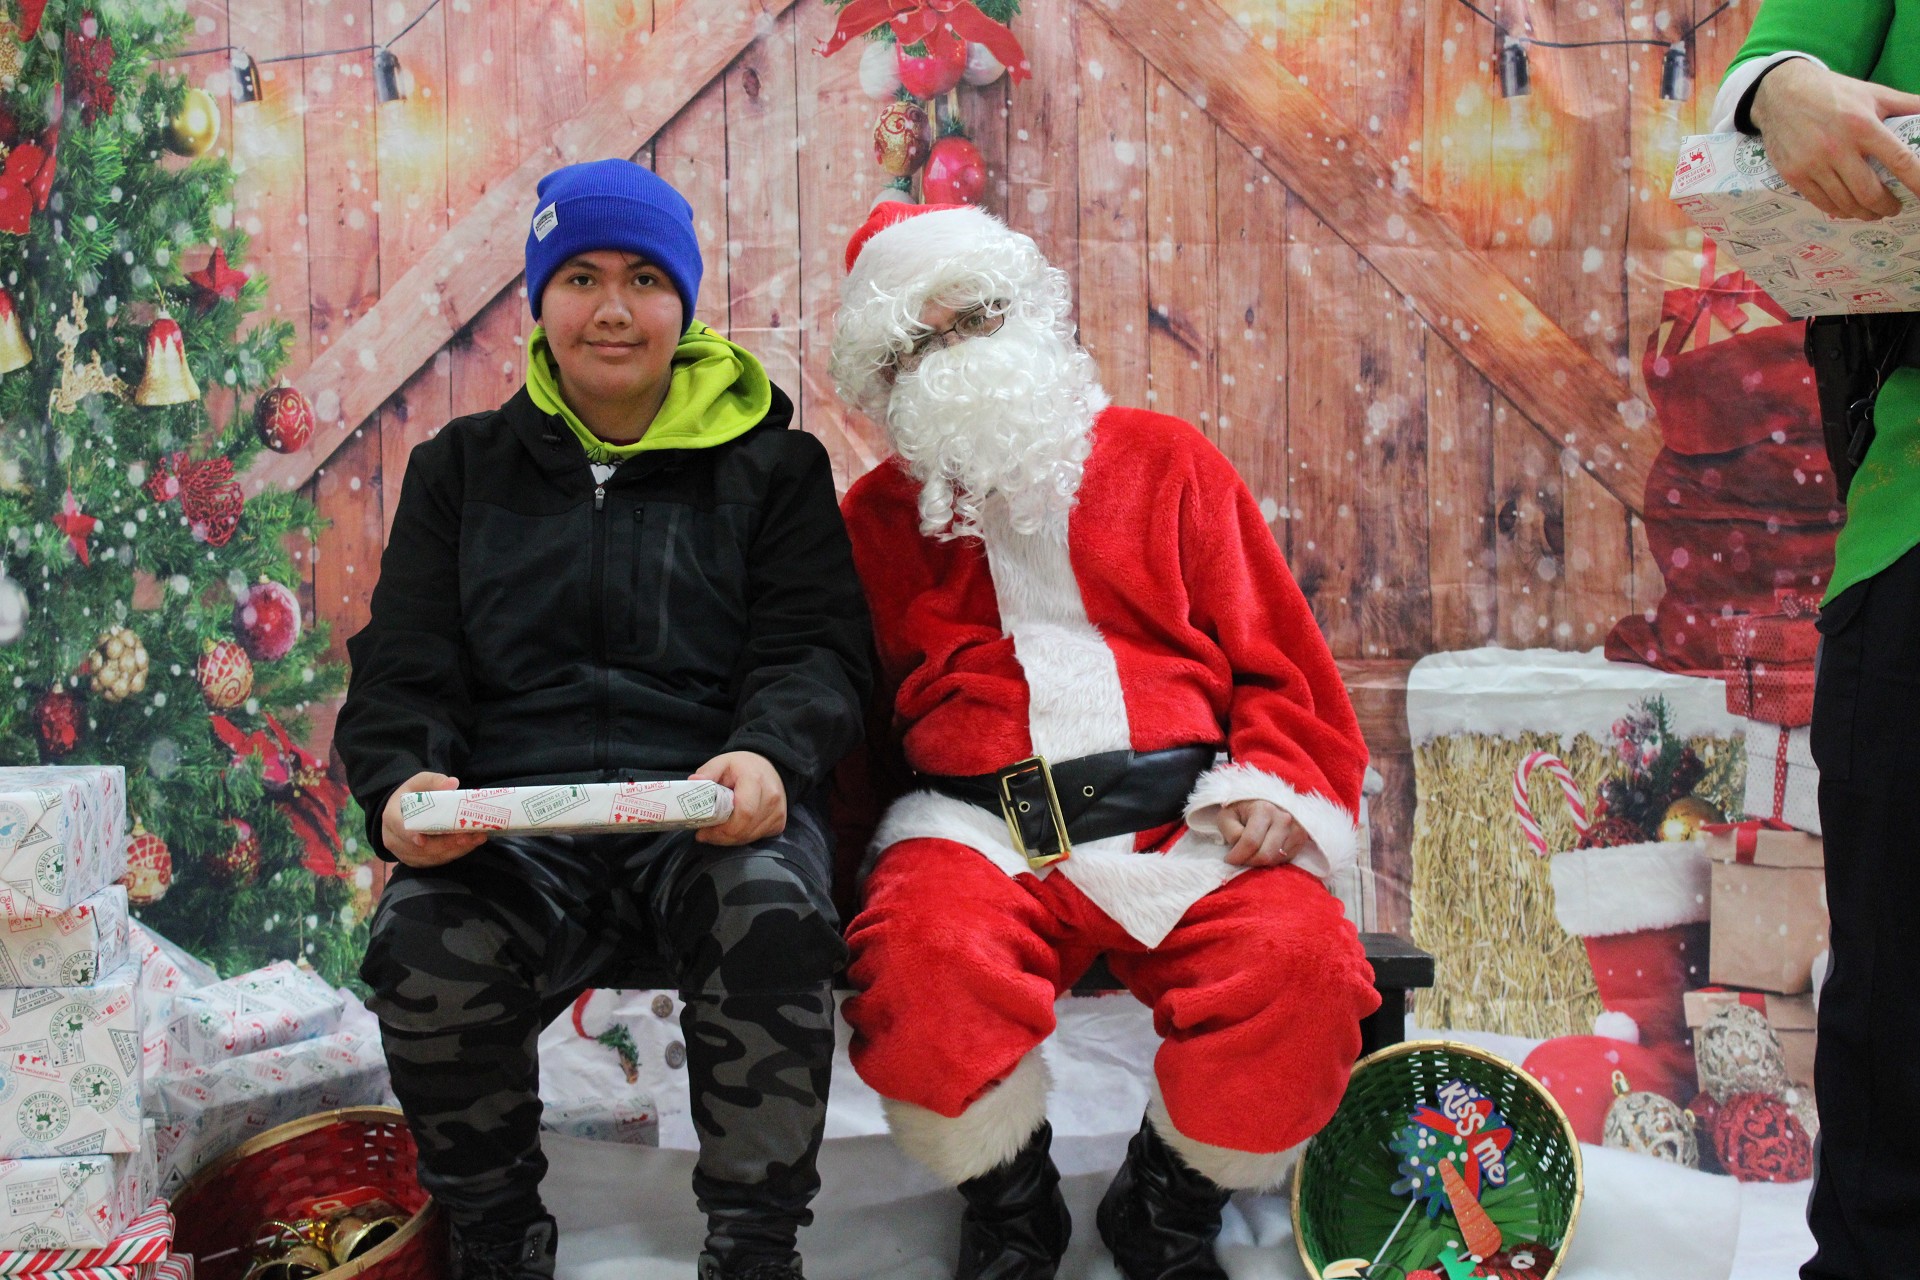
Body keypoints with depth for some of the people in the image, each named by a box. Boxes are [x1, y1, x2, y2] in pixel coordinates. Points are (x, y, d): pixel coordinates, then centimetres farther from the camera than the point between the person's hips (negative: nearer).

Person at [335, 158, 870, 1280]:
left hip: (713, 809, -1)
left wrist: (768, 756, -19)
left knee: (774, 911, -35)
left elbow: (817, 652, 4)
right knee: (426, 949, -30)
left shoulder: (772, 465, 15)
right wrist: (403, 785, -11)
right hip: (513, 818, 2)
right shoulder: (464, 467, 19)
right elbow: (401, 669, 12)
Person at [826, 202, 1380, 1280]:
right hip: (978, 825, 0)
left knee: (1301, 959, -30)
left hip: (1183, 824, 0)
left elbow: (1278, 655, 15)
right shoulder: (878, 515, 19)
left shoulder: (1165, 458, 17)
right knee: (924, 955, -35)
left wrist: (1279, 783, -3)